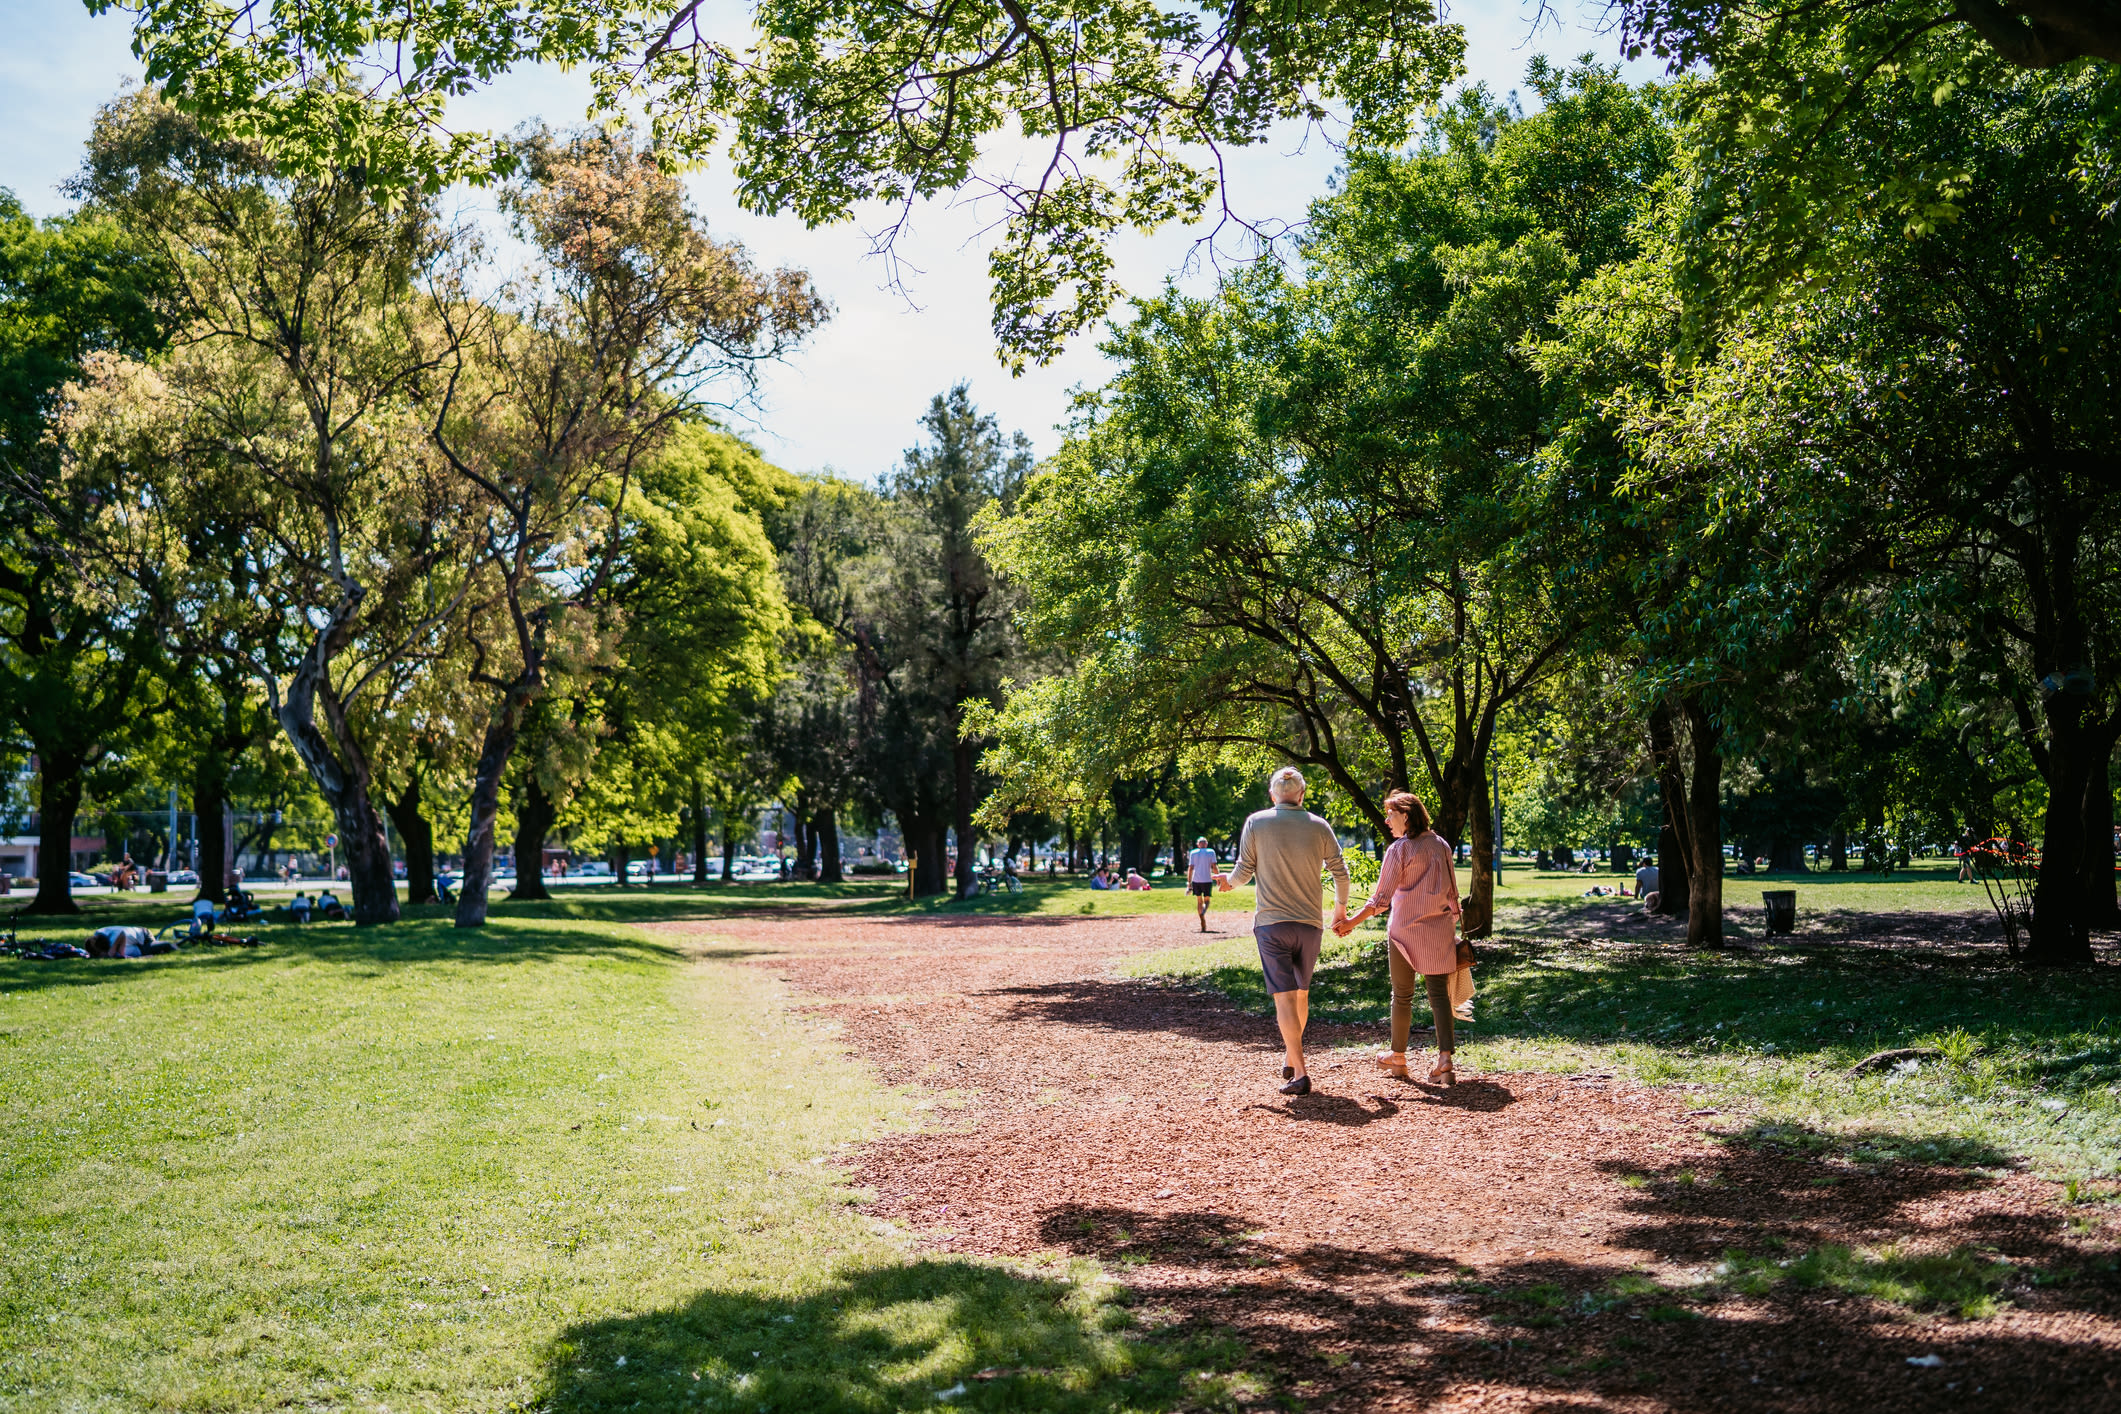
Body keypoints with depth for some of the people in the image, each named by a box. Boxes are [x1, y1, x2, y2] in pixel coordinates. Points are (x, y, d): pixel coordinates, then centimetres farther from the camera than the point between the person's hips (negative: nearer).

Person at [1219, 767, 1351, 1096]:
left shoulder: (1256, 823, -2)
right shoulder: (1318, 827, 2)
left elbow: (1244, 871, -1)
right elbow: (1340, 872, 7)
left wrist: (1228, 881, 22)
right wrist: (1341, 908, 24)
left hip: (1271, 923, -2)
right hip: (1309, 923, 2)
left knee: (1284, 997, -5)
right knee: (1301, 993, 19)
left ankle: (1299, 1073, -11)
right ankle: (1291, 1057, 33)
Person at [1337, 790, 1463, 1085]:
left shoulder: (1399, 849, -10)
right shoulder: (1441, 845, 6)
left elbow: (1381, 898, -14)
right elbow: (1452, 891, 11)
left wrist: (1352, 922, -10)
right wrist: (1452, 919, 20)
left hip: (1405, 930, -4)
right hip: (1438, 929, 4)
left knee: (1402, 995, 10)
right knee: (1439, 994, 3)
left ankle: (1398, 1058, 22)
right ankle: (1445, 1060, -9)